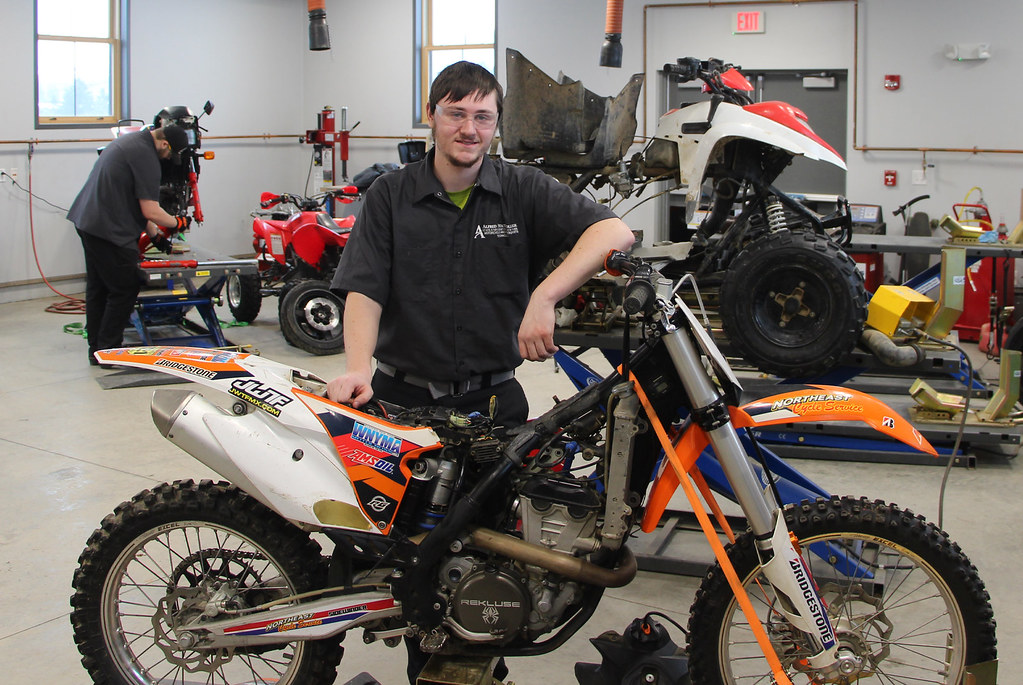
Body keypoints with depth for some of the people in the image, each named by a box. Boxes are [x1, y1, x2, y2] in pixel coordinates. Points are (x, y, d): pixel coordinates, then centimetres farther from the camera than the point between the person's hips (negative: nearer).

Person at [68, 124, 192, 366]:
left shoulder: (131, 140, 16)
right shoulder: (146, 155, -17)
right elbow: (150, 211, -18)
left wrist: (154, 235, 21)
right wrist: (177, 222, 1)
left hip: (87, 220, 10)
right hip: (109, 230, -10)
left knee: (98, 288, 16)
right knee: (124, 290, -1)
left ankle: (97, 348, 24)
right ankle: (108, 352, 4)